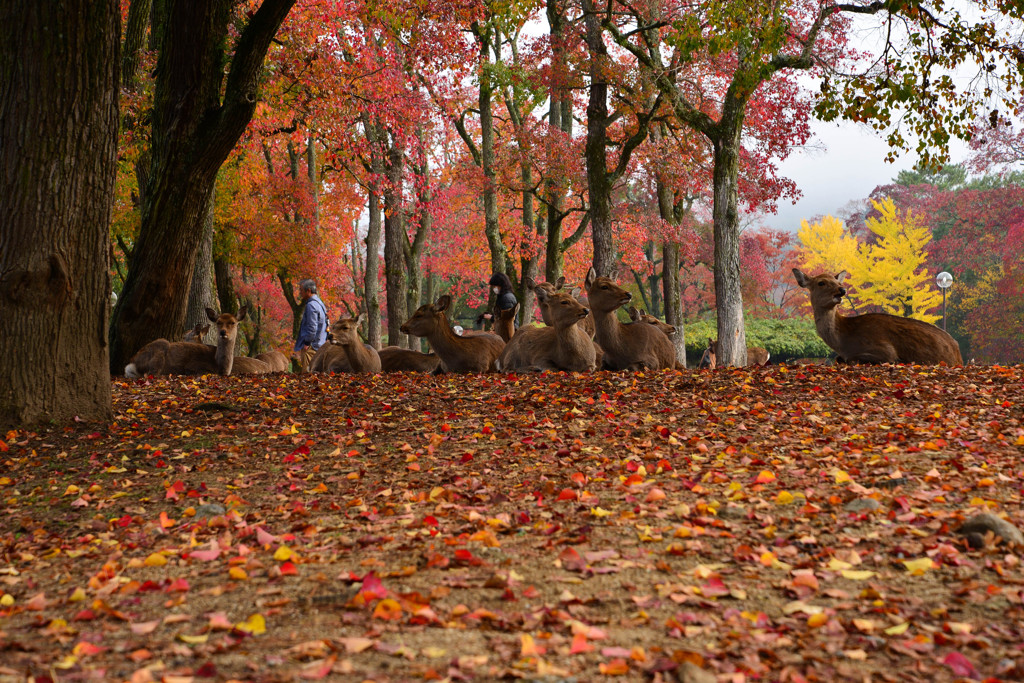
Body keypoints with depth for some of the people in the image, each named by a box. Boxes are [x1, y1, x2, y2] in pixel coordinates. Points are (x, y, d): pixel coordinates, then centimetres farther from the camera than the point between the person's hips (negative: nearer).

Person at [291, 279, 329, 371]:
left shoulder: (311, 305, -14)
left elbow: (312, 328, -22)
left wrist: (306, 343, -16)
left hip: (311, 347, -10)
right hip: (319, 345, 10)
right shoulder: (319, 303, 17)